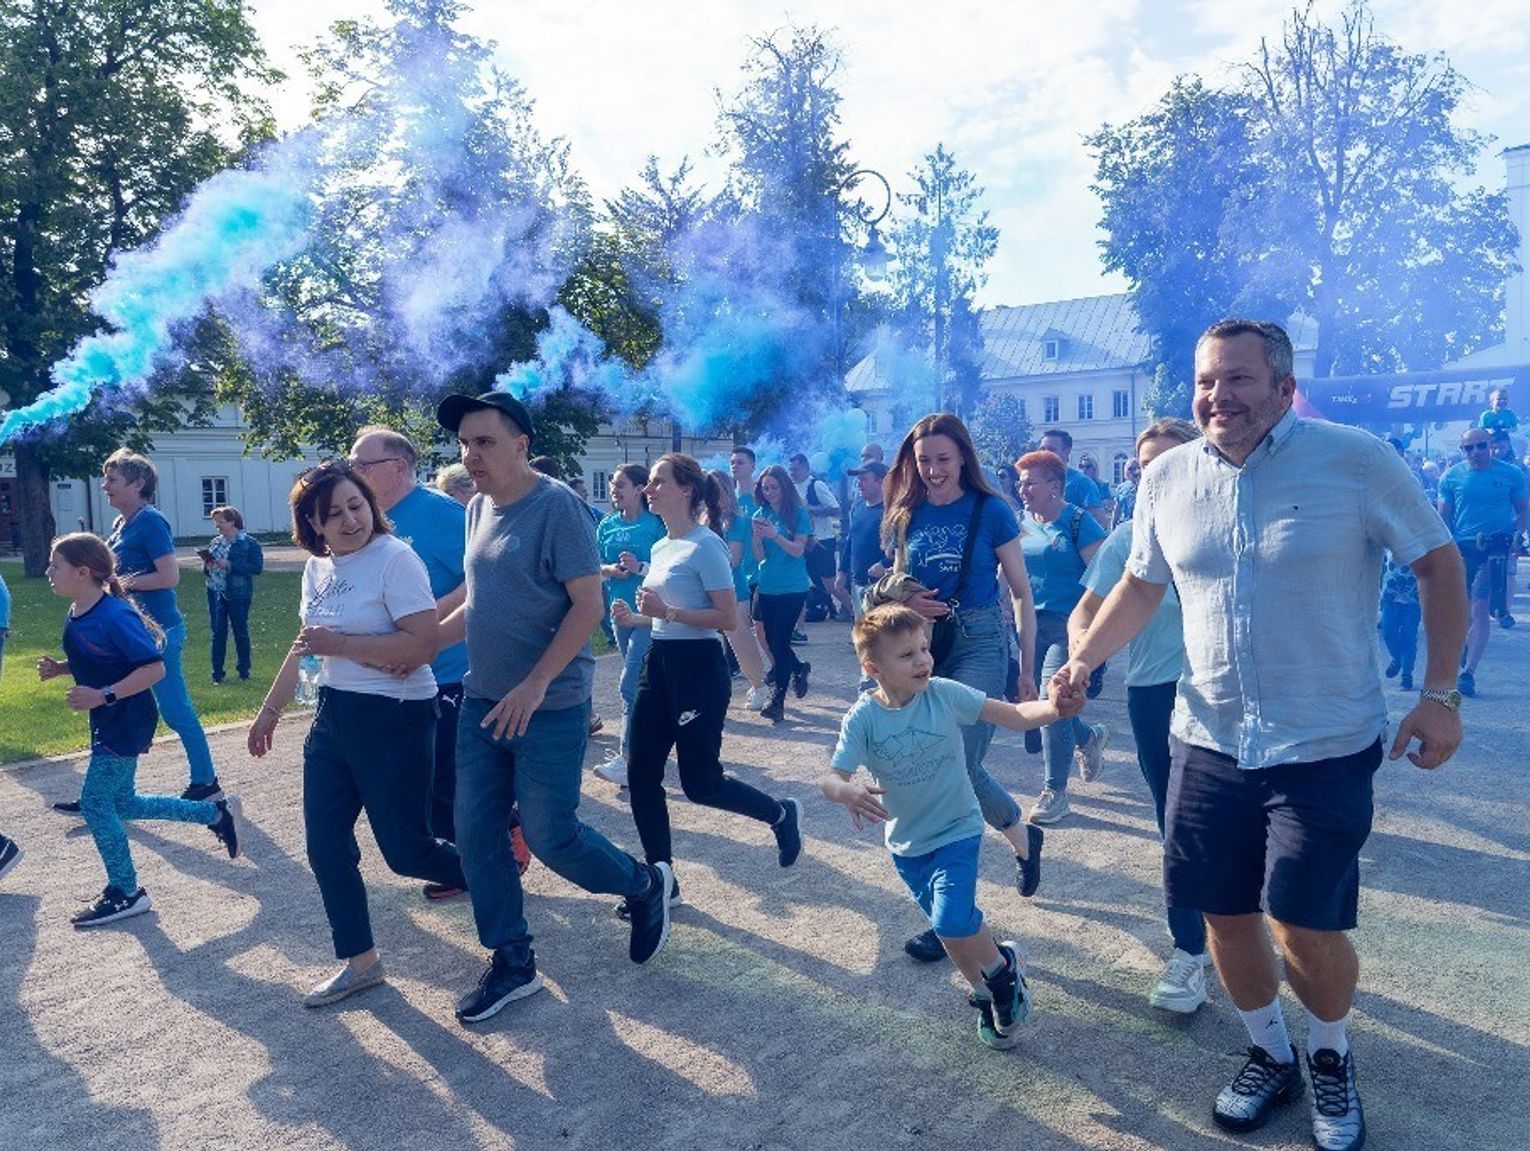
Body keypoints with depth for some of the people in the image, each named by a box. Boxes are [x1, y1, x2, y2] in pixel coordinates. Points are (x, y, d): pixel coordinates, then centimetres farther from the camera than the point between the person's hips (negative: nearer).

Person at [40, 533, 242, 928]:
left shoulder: (115, 616, -23)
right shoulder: (76, 615, 5)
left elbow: (154, 668, -24)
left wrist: (104, 695, -29)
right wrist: (58, 668, 3)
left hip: (127, 722, -10)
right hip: (107, 723, 10)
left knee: (95, 803, -3)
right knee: (120, 802, 16)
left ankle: (124, 893, 12)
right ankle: (217, 813, 26)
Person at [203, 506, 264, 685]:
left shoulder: (250, 543, -6)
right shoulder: (216, 542, 12)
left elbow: (257, 567, -16)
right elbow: (207, 568, 22)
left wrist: (229, 565, -20)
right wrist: (207, 566, -3)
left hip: (238, 595, -5)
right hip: (215, 593, 5)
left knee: (240, 632, 5)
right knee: (218, 633, 6)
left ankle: (244, 669, 19)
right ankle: (217, 672, 12)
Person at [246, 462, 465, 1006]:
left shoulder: (394, 558, -16)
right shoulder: (318, 566, 8)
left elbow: (424, 644, -24)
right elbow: (306, 646, 21)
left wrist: (341, 645, -21)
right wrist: (270, 710, 25)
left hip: (395, 721, -8)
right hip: (333, 717, 8)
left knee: (406, 850, 2)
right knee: (326, 849, 10)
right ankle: (360, 962, 26)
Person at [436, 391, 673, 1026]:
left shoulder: (556, 505, -14)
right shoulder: (479, 510, 9)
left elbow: (588, 605, -18)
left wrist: (535, 686, -22)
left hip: (549, 706, -7)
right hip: (482, 701, 7)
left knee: (549, 836, 0)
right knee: (475, 832, 7)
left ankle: (645, 885, 28)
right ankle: (511, 962, 24)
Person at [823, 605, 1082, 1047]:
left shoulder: (945, 694, -19)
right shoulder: (862, 717, -16)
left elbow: (1015, 715, -22)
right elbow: (831, 779, -19)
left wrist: (1055, 708, -42)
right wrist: (847, 791, -42)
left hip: (957, 830, -3)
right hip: (906, 843, 3)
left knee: (952, 924, -18)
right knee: (956, 927, 17)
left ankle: (1003, 968, 14)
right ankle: (987, 993, 45)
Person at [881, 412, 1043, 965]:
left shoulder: (990, 511, -4)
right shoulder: (906, 515, 7)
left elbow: (1021, 593, -1)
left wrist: (1027, 668, -2)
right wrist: (904, 603, -7)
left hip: (979, 644, -4)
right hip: (923, 647, 5)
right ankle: (1023, 837, 38)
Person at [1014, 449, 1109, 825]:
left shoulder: (1078, 522, -8)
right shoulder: (1023, 523, 10)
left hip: (1068, 626, -6)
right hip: (1032, 625, 7)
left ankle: (1055, 791, 4)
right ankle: (1089, 737, 39)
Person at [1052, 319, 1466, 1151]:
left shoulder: (1356, 459, -11)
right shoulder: (1166, 478, 1)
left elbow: (1438, 564, -2)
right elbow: (1142, 583, 13)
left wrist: (1439, 693, -7)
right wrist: (1083, 659, 0)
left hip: (1325, 747, -4)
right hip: (1210, 742, 4)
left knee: (1306, 928, -2)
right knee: (1224, 911, 12)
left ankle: (1330, 1056, 32)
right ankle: (1269, 1056, 39)